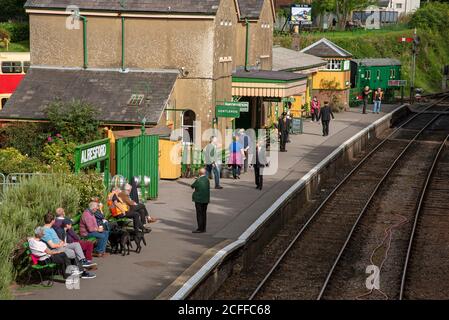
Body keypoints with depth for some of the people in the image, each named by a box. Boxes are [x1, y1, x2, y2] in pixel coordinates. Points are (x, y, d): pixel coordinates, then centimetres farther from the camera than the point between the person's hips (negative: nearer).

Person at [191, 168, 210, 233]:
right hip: (206, 199, 7)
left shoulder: (198, 180, -16)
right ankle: (203, 228, 17)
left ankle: (200, 229, -7)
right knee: (204, 213, 12)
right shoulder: (207, 180, 3)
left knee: (199, 214, -4)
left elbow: (192, 186, -2)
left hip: (199, 199, -7)